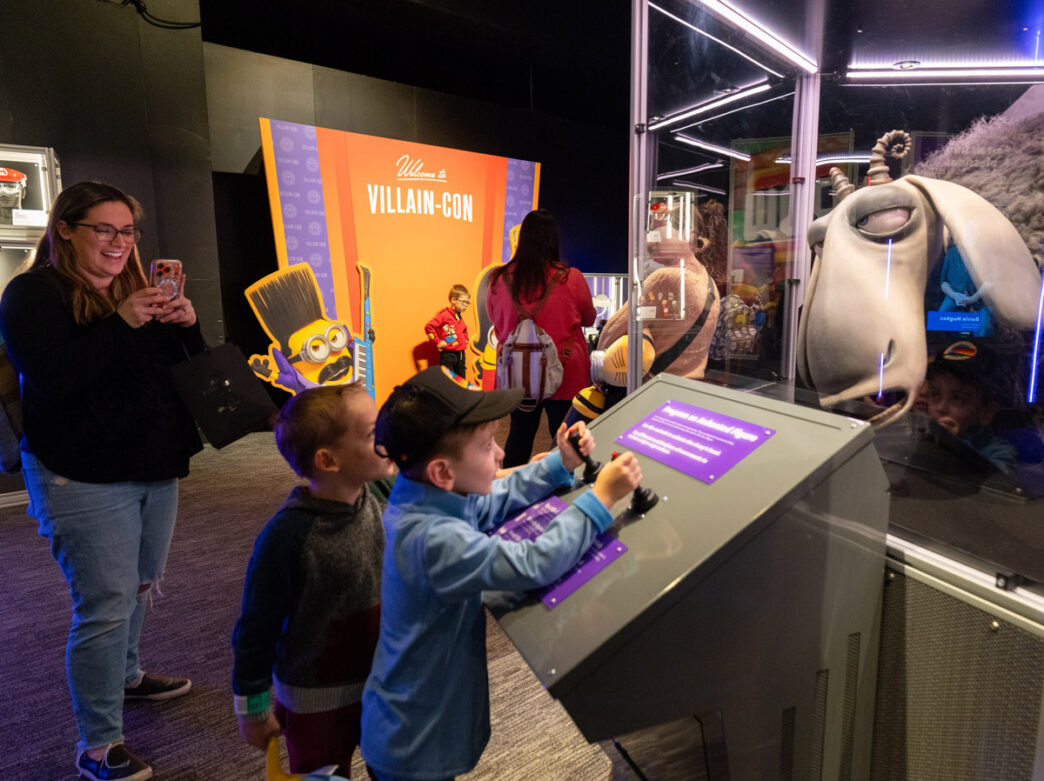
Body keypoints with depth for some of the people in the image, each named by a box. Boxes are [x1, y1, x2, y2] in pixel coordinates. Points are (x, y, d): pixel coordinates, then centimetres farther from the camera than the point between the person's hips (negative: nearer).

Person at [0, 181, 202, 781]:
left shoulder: (138, 292, 14)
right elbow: (52, 375, -21)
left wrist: (187, 325, -6)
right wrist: (122, 323, -25)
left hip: (157, 470, 7)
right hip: (83, 480, -7)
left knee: (141, 587, 19)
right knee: (107, 603, -4)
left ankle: (125, 675, 42)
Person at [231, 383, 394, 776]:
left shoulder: (380, 501, -12)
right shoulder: (287, 535, -27)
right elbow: (256, 628, -14)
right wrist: (252, 707, -4)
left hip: (383, 683, 5)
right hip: (316, 699, -5)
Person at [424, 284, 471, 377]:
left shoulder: (460, 318, 14)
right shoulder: (444, 315, -11)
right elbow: (429, 327, -19)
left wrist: (465, 340, 20)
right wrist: (437, 342, -16)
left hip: (461, 354, 8)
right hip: (448, 354, -8)